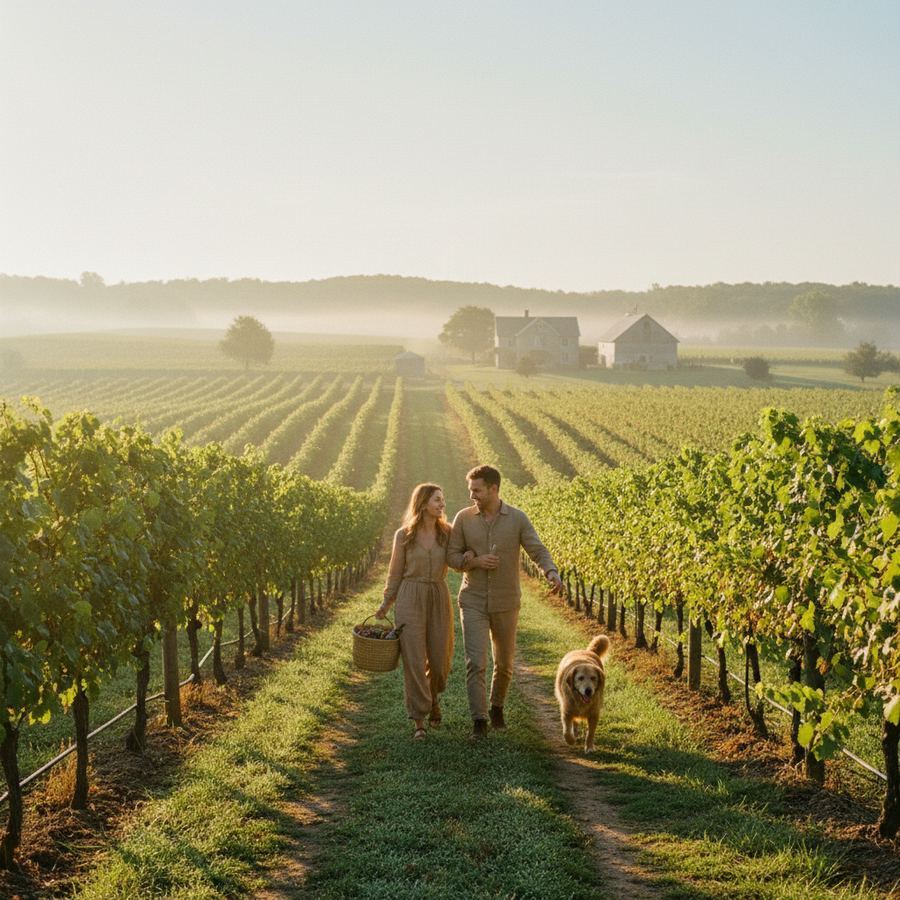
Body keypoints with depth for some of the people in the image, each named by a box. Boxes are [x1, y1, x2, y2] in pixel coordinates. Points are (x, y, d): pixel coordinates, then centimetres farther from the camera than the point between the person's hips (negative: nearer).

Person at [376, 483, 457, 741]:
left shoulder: (447, 533, 3)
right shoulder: (404, 535, -2)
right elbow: (396, 572, 6)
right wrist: (386, 604, 5)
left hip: (439, 599, 2)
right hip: (410, 600, -2)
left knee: (440, 660, 4)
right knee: (414, 660, -7)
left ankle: (433, 697, 36)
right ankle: (419, 720, -1)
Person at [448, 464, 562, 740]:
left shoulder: (517, 518, -8)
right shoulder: (463, 518, -5)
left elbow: (538, 552, -13)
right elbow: (452, 557, 1)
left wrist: (552, 573, -34)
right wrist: (475, 561, -21)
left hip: (506, 603, 1)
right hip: (473, 602, -1)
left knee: (504, 662, 14)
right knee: (475, 662, -13)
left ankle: (496, 707, 39)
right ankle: (479, 721, -9)